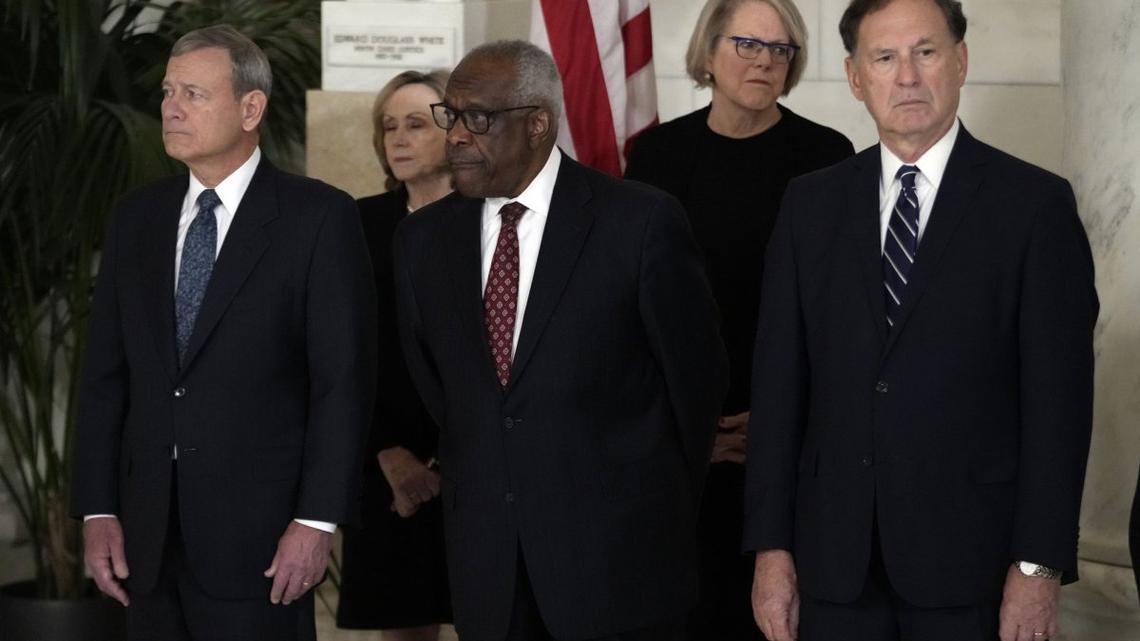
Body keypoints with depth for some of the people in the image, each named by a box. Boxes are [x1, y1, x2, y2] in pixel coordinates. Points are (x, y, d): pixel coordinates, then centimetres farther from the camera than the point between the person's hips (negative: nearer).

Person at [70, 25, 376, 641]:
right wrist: (97, 511, 3)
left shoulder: (318, 217, -5)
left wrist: (316, 521, -13)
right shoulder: (136, 217, 10)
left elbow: (343, 380, -8)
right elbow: (105, 375, 10)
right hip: (148, 537, 5)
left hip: (260, 538, -4)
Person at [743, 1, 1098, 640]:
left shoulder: (1036, 203, -2)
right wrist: (771, 547, 1)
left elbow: (1058, 395, -5)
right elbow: (779, 380, 6)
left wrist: (1039, 568, -10)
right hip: (835, 559, 3)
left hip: (971, 557, -3)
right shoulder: (812, 204, 8)